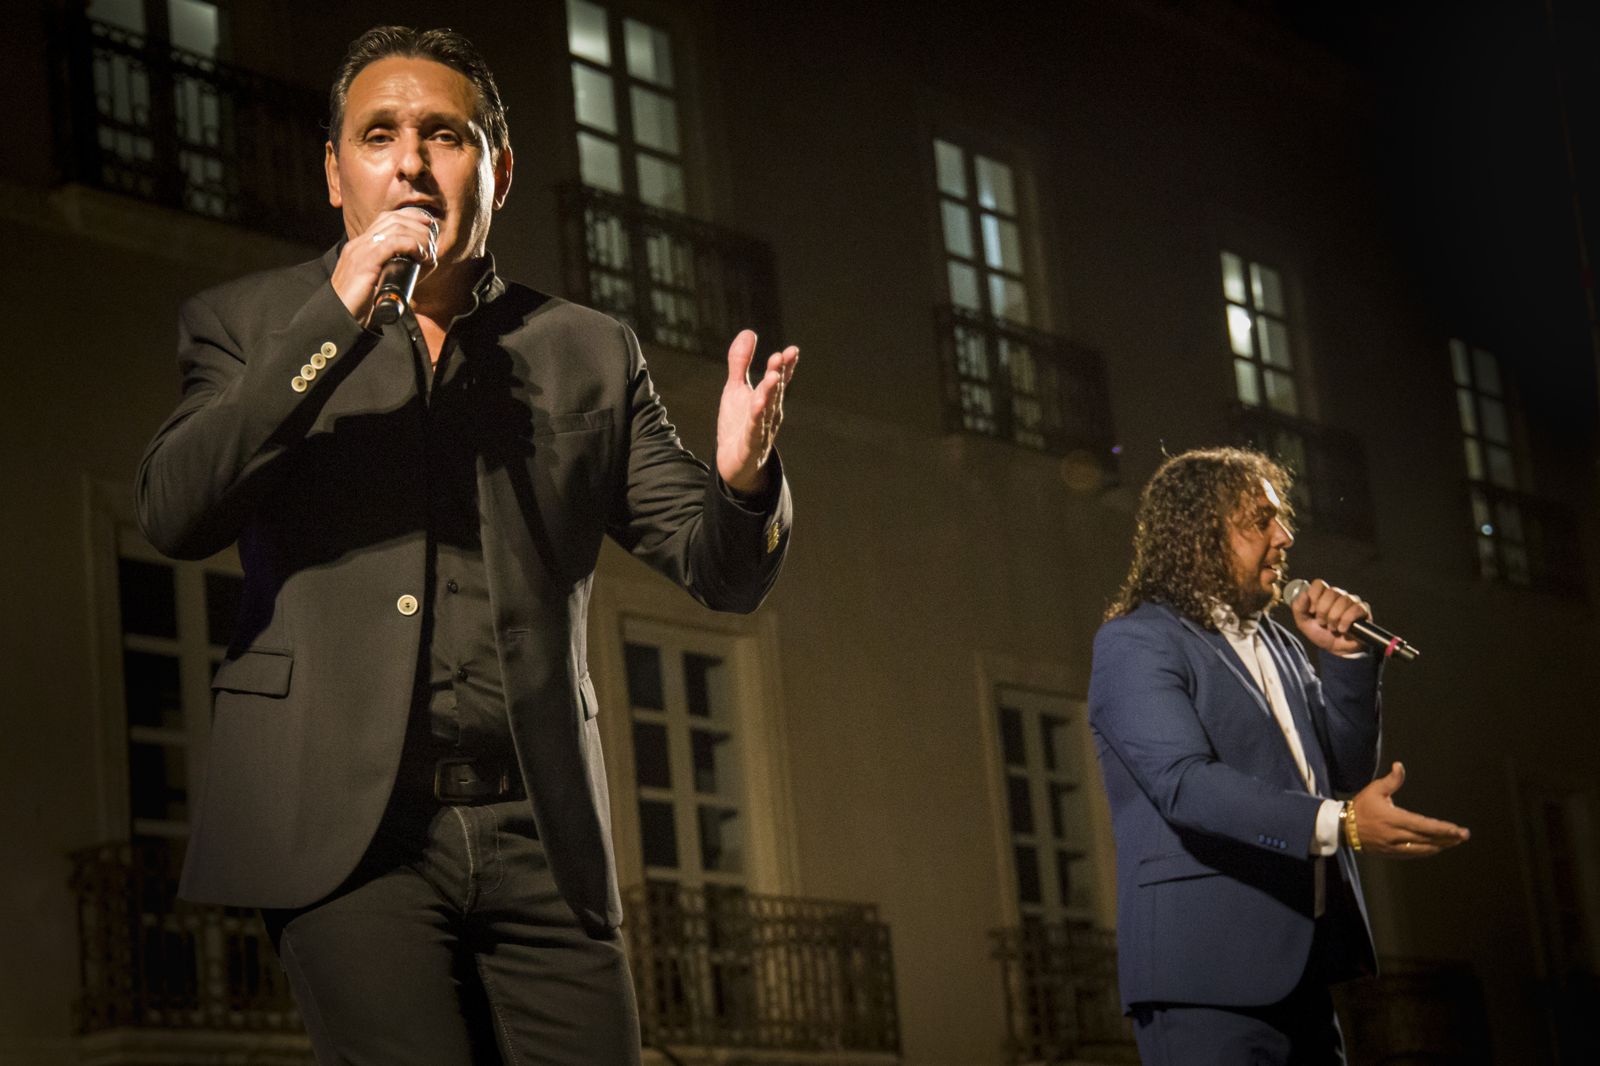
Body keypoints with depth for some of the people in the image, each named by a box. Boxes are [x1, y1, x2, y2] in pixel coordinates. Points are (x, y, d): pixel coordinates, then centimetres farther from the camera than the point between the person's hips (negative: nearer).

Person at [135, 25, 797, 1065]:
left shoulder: (589, 352, 15)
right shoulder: (250, 324, 12)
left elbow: (725, 570, 11)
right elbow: (174, 512, -6)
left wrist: (744, 478, -13)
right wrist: (335, 319, -13)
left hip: (541, 834, 3)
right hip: (343, 823, -2)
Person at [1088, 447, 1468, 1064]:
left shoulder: (1274, 642, 17)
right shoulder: (1136, 642, -6)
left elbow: (1345, 769, 18)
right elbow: (1186, 783, -20)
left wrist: (1344, 658, 3)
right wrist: (1339, 823, -30)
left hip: (1299, 973, 7)